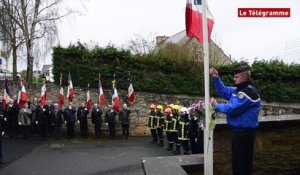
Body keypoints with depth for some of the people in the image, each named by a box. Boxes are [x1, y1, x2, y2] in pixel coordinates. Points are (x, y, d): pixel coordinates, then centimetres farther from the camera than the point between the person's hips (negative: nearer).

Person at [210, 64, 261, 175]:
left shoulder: (249, 92, -23)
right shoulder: (238, 89, 8)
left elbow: (232, 109, -24)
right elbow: (223, 91, 20)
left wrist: (217, 106, -8)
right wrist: (216, 78, 6)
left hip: (244, 133, -10)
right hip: (238, 131, 10)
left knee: (243, 163, 1)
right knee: (236, 161, 22)